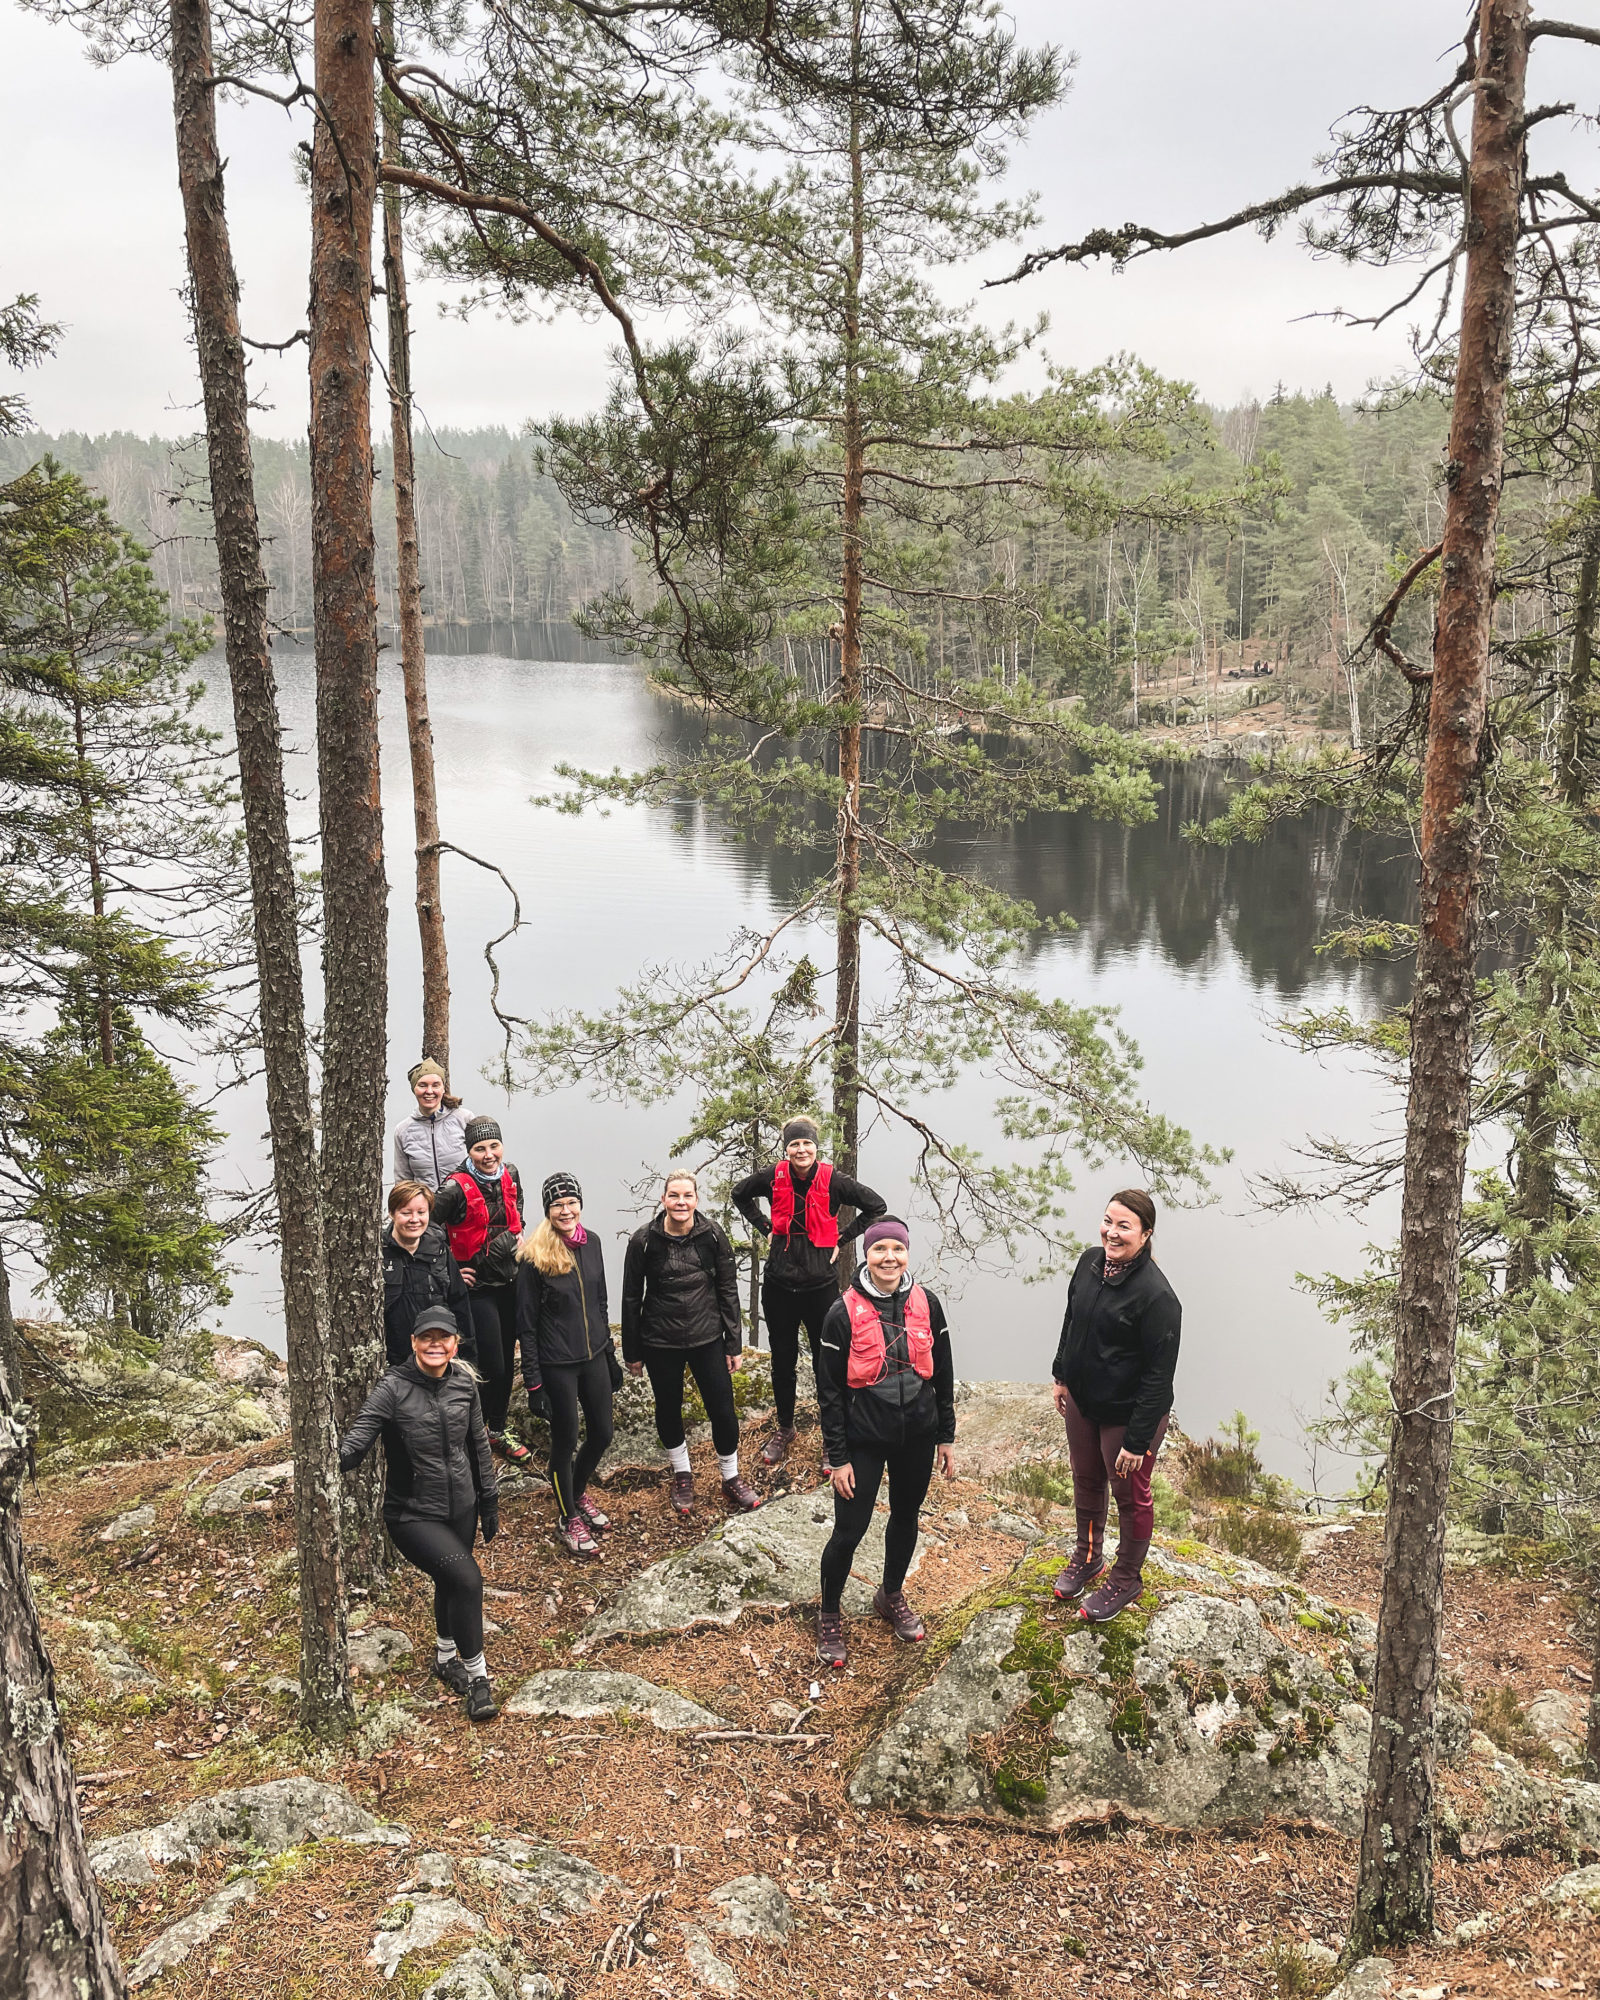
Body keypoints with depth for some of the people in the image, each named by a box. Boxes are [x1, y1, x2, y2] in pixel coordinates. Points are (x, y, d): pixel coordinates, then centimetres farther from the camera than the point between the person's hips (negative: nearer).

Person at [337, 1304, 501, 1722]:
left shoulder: (464, 1383, -2)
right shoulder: (394, 1388, -17)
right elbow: (357, 1440, -26)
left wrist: (489, 1500, 14)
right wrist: (334, 1460, -47)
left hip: (461, 1507, 5)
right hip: (413, 1515, -5)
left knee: (450, 1581, 21)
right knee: (467, 1577, -19)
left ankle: (446, 1656, 49)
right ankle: (477, 1677, -1)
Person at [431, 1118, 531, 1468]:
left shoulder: (509, 1175, 1)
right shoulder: (456, 1188, -20)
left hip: (510, 1281, 6)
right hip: (478, 1287, -6)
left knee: (507, 1363, 15)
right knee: (491, 1369, -5)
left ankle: (498, 1433, 32)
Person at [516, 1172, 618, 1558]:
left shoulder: (590, 1243, 1)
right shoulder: (535, 1256, -15)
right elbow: (526, 1322, -11)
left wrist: (609, 1352, 15)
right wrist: (533, 1379, -12)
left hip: (594, 1357, 6)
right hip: (557, 1364, -5)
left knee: (601, 1434, 14)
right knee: (565, 1440, 7)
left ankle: (578, 1493, 41)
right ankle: (569, 1519, 26)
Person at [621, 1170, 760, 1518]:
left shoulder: (713, 1236, -7)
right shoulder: (644, 1240, -10)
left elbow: (728, 1291, 0)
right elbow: (631, 1297, -2)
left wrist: (734, 1344, 0)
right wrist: (631, 1352, 2)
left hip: (707, 1338, 0)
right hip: (660, 1342, 0)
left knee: (722, 1410, 2)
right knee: (668, 1409, 14)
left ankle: (731, 1479, 24)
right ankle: (682, 1475, 37)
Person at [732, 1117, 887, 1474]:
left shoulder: (832, 1181, -11)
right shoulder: (773, 1177, -4)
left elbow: (877, 1206, -2)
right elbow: (740, 1195, 17)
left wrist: (843, 1239, -4)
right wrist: (765, 1227, 6)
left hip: (821, 1285, -3)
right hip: (779, 1285, 3)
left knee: (827, 1363, 2)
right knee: (782, 1360, 15)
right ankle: (785, 1428, 35)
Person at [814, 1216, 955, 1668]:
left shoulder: (926, 1304, -5)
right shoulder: (844, 1312, -14)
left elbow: (942, 1374, 5)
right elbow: (829, 1390, -9)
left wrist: (946, 1437, 8)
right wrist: (838, 1458, -9)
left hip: (918, 1436, 4)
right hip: (864, 1440, -3)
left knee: (906, 1516, 19)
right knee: (849, 1530, 1)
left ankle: (891, 1597, 44)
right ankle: (829, 1616, 25)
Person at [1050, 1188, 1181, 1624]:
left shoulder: (1156, 1295, -29)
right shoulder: (1090, 1262, -7)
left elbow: (1159, 1376, -25)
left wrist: (1138, 1441, -22)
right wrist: (1062, 1376, 17)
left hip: (1130, 1413, -7)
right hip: (1081, 1400, 7)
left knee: (1130, 1496, 16)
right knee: (1086, 1482, 26)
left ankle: (1126, 1578, 39)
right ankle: (1088, 1558, 50)